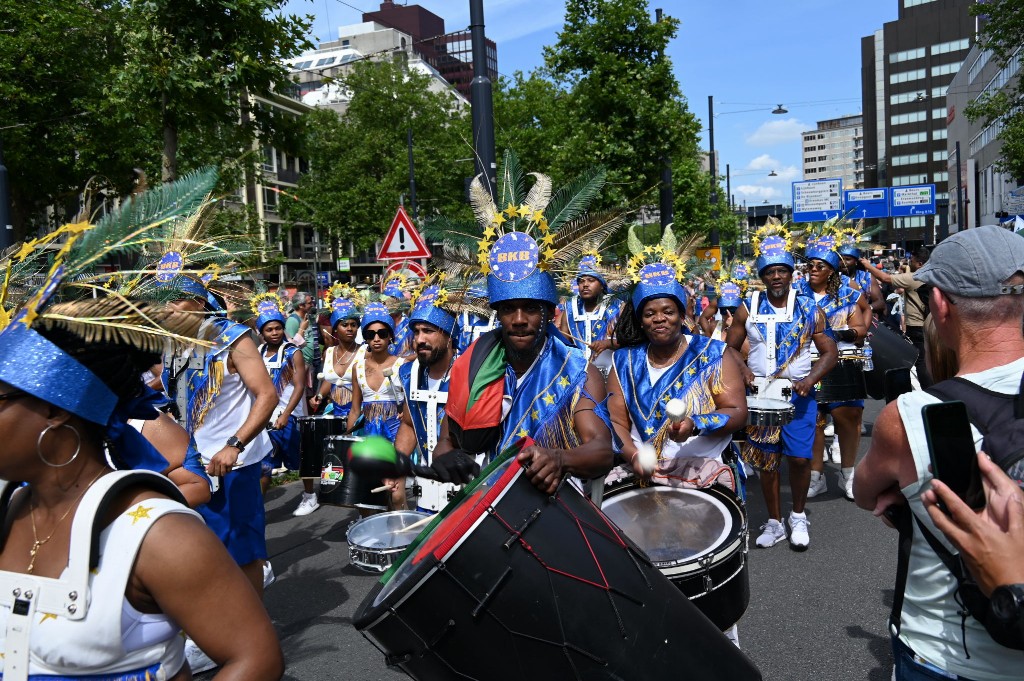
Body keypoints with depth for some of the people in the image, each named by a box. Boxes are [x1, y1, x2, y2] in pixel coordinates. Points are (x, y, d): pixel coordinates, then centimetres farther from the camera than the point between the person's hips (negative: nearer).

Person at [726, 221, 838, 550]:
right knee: (766, 459, 7)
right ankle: (774, 522, 22)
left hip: (798, 394, -1)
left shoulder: (809, 309, 0)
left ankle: (798, 517, 20)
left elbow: (830, 352, 1)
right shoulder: (748, 309, 2)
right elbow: (731, 347, 7)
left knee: (799, 457, -5)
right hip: (760, 395, 1)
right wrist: (742, 371, -12)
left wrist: (809, 380, -15)